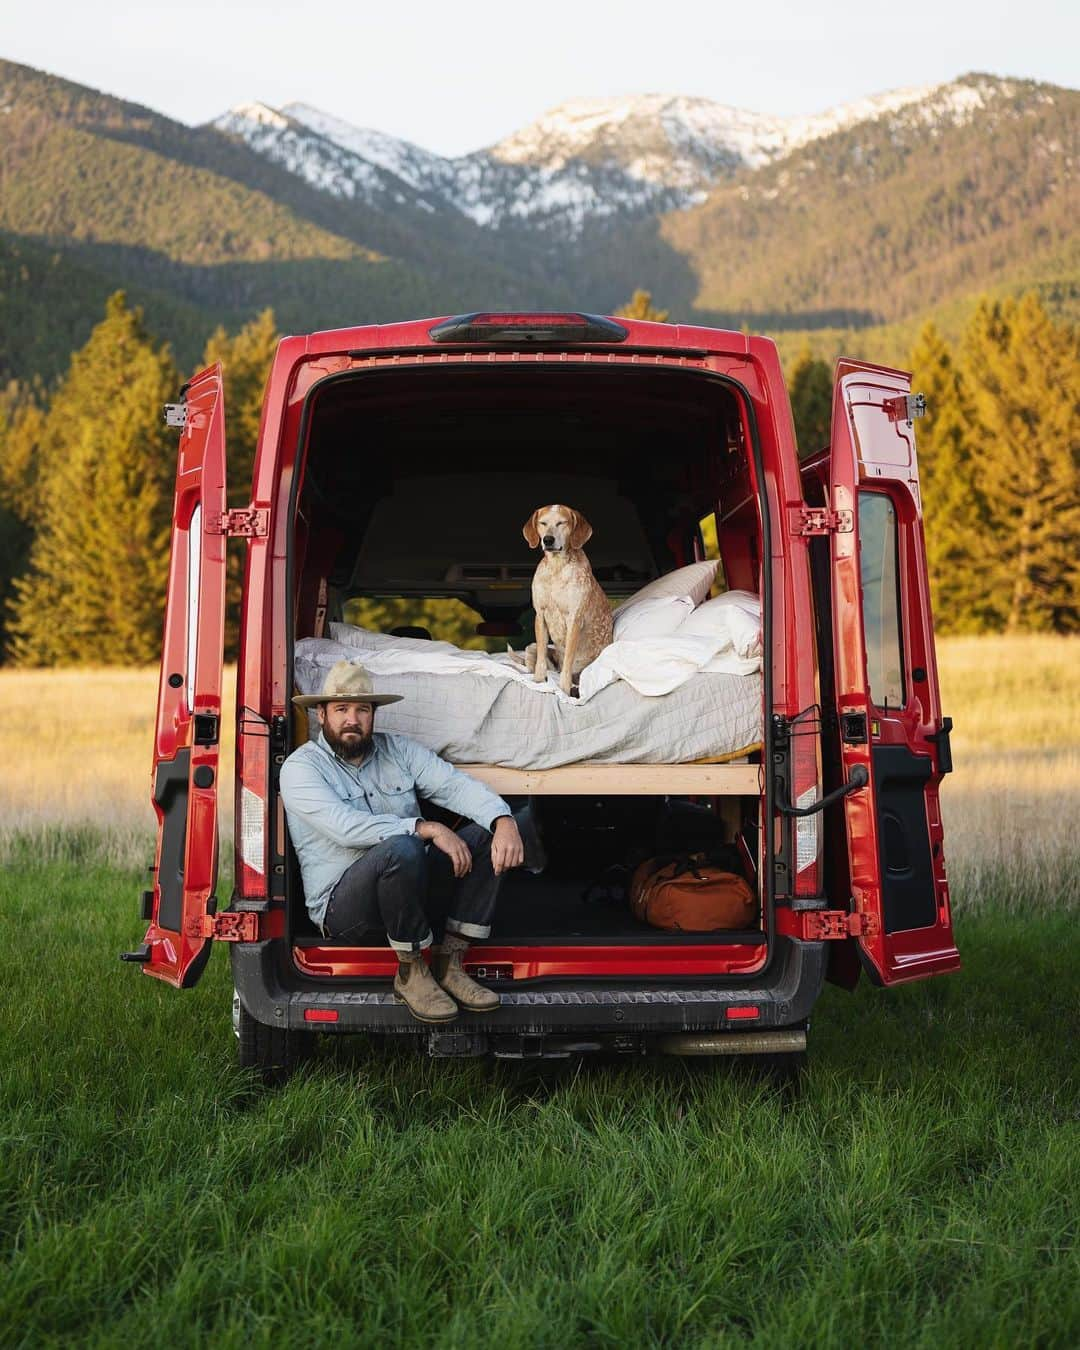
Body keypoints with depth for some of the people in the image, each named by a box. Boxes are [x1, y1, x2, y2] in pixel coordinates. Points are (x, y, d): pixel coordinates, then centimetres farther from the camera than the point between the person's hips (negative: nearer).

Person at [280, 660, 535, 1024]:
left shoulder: (398, 750, 11)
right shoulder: (301, 767, -4)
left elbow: (456, 785, -3)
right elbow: (346, 826, -21)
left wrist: (504, 821, -23)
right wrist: (427, 828, -26)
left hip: (408, 886, 6)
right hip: (341, 903, -6)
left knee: (489, 834, -13)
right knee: (400, 849, -36)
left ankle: (448, 964, -13)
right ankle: (411, 973, -17)